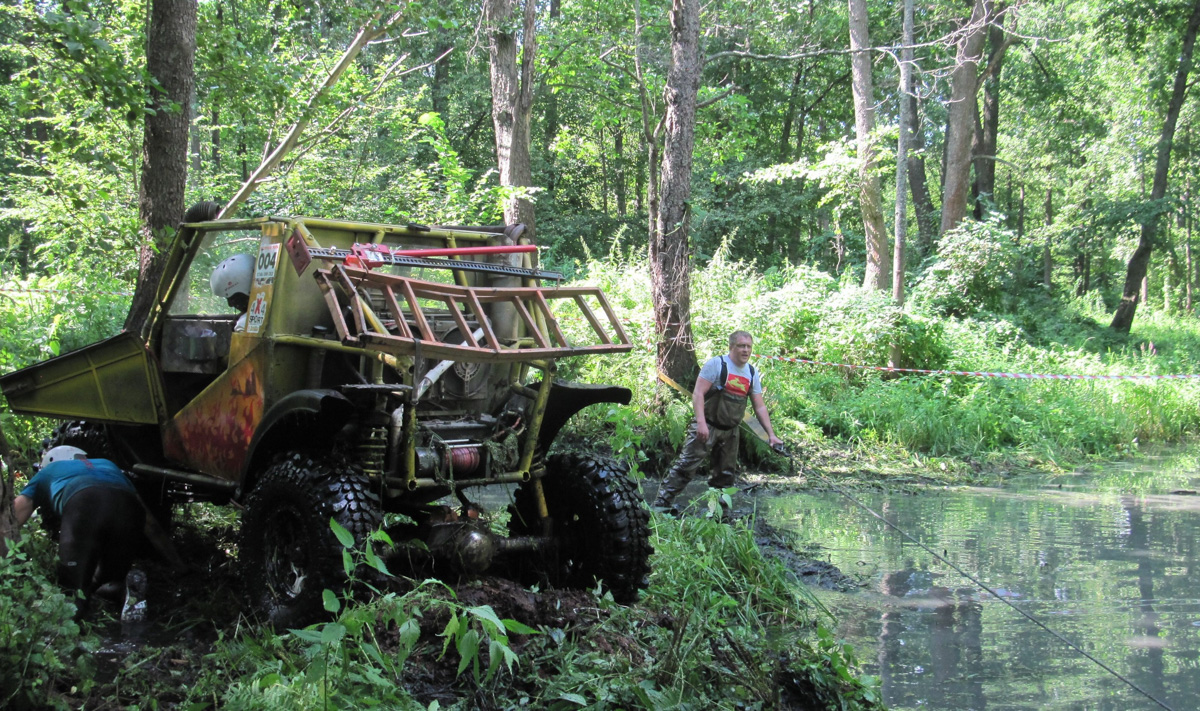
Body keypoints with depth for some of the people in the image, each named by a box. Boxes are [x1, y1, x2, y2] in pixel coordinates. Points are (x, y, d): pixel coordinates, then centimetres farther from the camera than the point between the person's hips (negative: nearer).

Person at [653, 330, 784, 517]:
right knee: (686, 465, -14)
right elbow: (698, 393, -16)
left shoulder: (752, 374, 9)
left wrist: (771, 434, 5)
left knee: (726, 473, 11)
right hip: (707, 426, -6)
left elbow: (760, 407, 12)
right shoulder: (717, 364, -10)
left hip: (730, 432, 6)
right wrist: (701, 422, -27)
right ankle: (662, 504, -13)